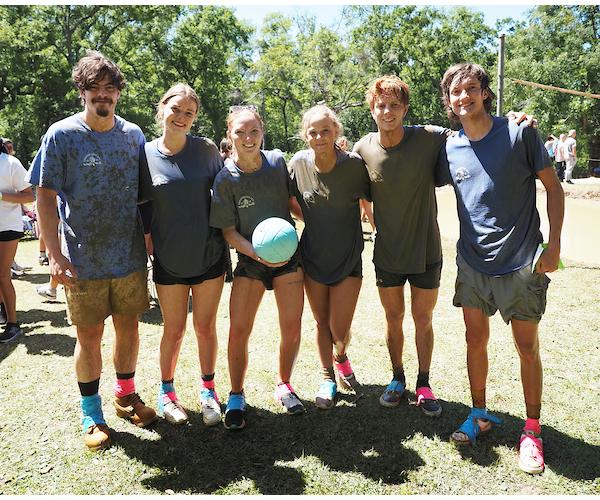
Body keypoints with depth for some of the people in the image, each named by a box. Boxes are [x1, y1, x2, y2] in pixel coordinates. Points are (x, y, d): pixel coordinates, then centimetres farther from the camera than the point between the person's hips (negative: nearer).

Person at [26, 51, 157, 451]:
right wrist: (56, 256, -14)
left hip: (130, 256, 3)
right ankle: (92, 413, 24)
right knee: (90, 336, 6)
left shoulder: (133, 135, 5)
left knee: (128, 326, 13)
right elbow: (45, 197, -7)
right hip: (84, 261, -3)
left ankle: (126, 394, 35)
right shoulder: (61, 135, -6)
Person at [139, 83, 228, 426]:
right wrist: (147, 241, -3)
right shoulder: (145, 155, -4)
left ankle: (208, 391, 30)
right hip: (169, 259, 0)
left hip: (209, 254, 1)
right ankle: (166, 392, 32)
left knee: (206, 327, 11)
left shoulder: (207, 150, -2)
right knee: (174, 330, 11)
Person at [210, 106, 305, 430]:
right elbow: (228, 230, -10)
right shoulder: (225, 178, -12)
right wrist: (257, 253, -23)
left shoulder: (278, 161, -3)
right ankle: (236, 397, 17)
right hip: (250, 259, -2)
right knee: (239, 331, -5)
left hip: (289, 254, 3)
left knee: (292, 328, 4)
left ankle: (283, 386, 28)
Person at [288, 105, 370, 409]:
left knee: (340, 330, -1)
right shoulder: (298, 164, -8)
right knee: (322, 323, 12)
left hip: (348, 258, -2)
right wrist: (313, 222, 4)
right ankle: (328, 378, 33)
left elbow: (369, 202, -1)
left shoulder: (354, 164, -16)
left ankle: (340, 357, 35)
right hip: (313, 256, 2)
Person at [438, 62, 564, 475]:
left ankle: (532, 430, 23)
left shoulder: (519, 133, -8)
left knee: (527, 347, 6)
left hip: (521, 262, -3)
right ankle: (480, 415, 30)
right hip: (472, 260, 3)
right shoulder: (450, 149, 1)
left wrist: (553, 245, -9)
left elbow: (553, 185, -4)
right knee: (476, 341, 11)